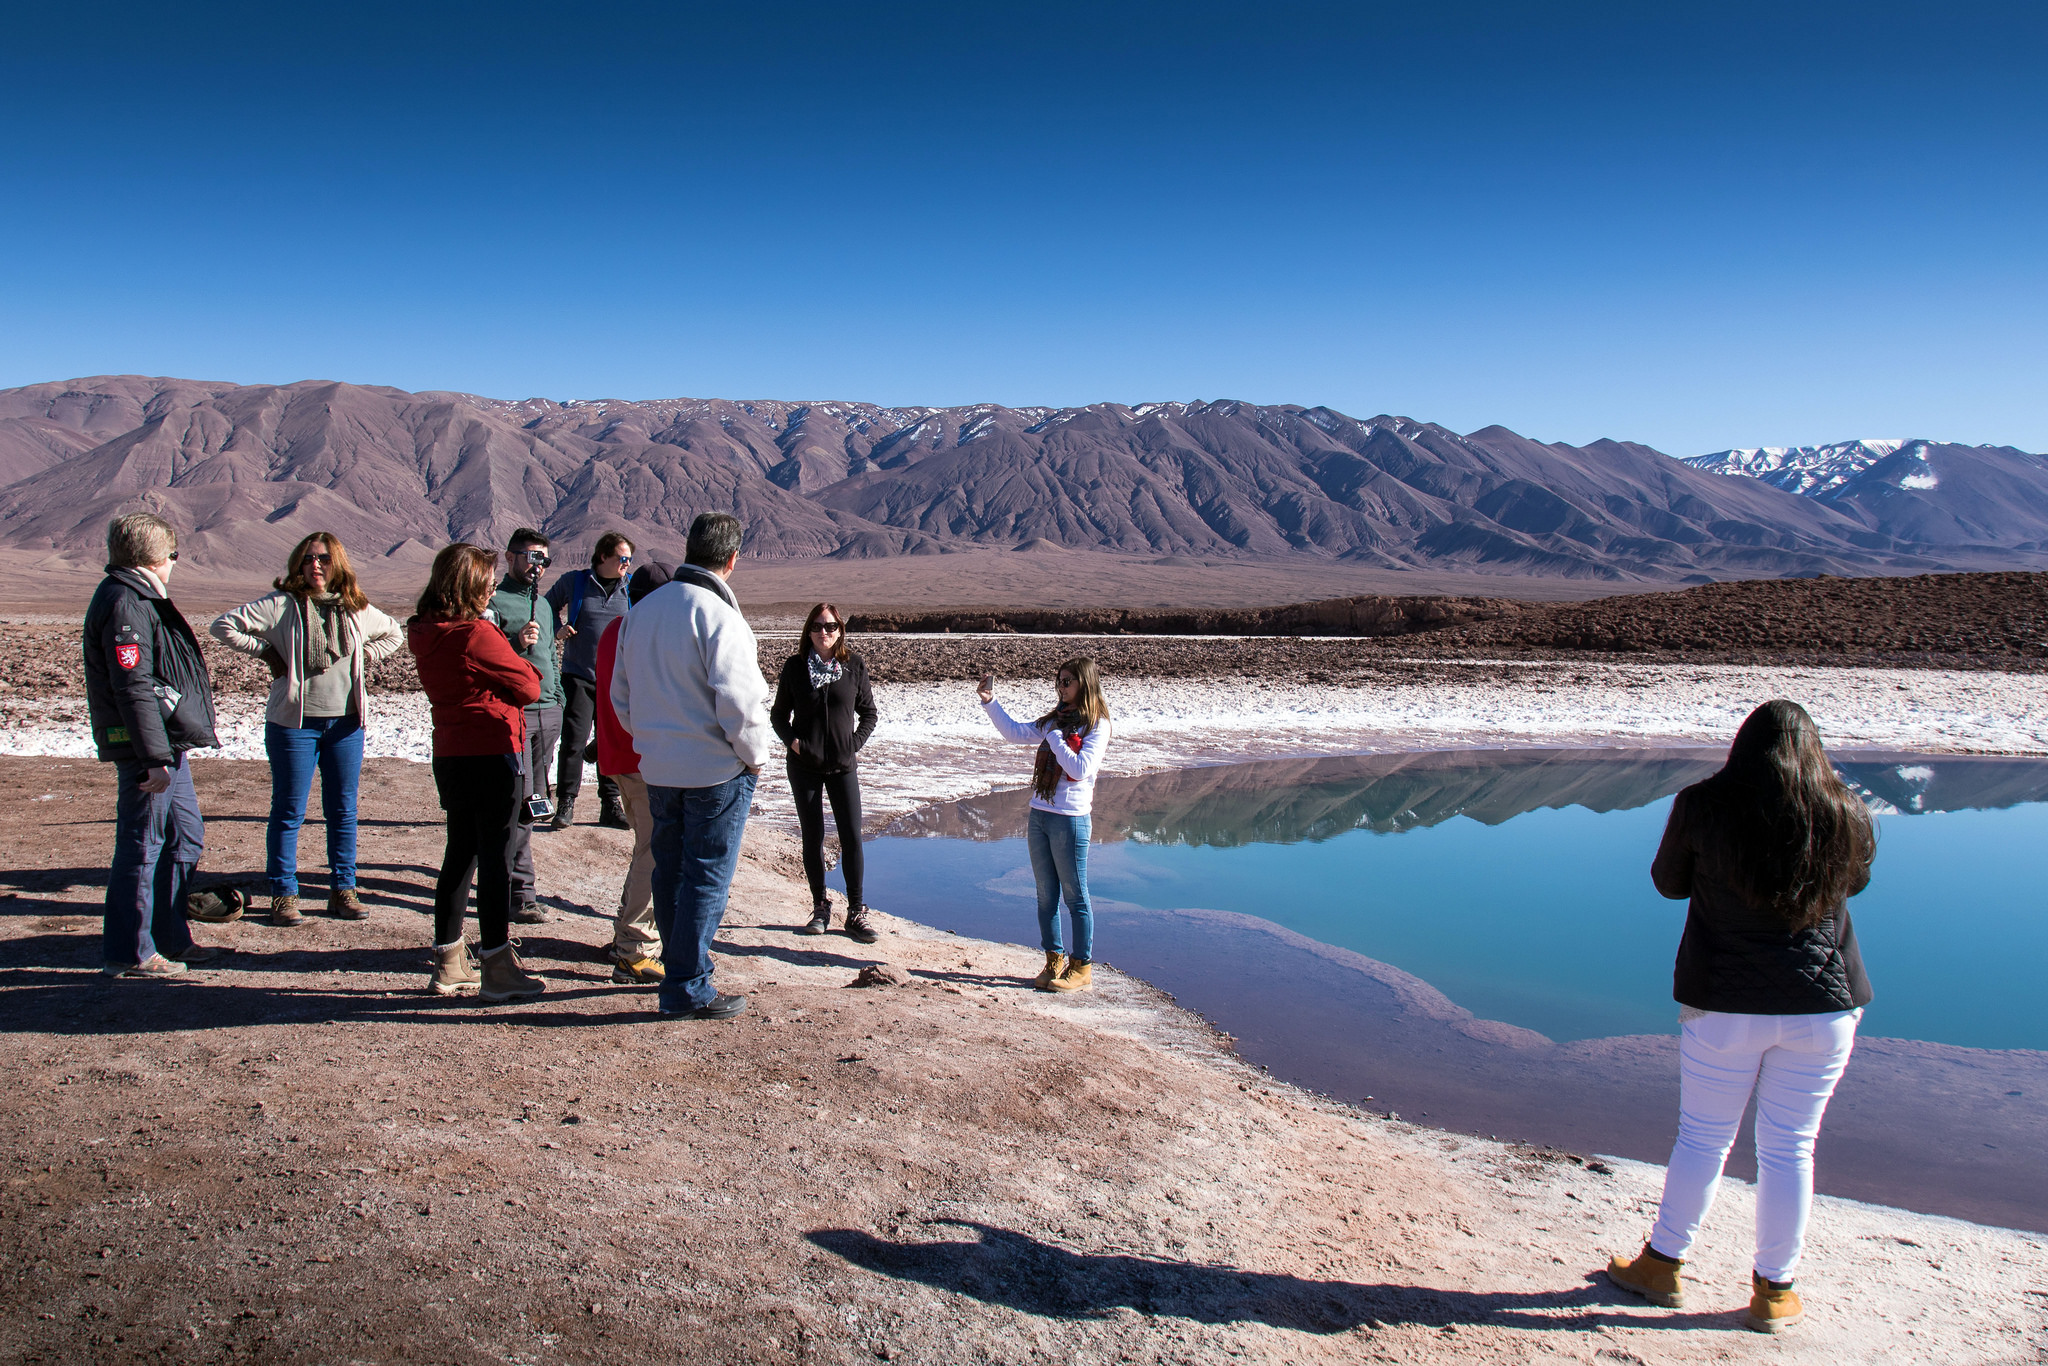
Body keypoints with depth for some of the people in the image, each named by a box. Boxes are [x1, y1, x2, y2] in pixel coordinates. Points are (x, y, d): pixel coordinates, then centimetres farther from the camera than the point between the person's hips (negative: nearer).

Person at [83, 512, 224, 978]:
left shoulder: (144, 598, 17)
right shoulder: (125, 604, -15)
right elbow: (134, 688, -22)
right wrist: (156, 757, -24)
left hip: (169, 746, 10)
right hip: (146, 747, -10)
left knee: (186, 839, 16)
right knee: (141, 847, -2)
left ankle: (170, 939, 26)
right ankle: (128, 954, 7)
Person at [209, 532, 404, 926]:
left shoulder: (356, 609, 8)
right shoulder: (281, 605, -5)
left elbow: (393, 634, 24)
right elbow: (224, 626, -8)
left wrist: (363, 658, 9)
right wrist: (267, 652, -7)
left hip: (346, 723, 4)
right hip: (294, 723, -4)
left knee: (343, 811, 9)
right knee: (289, 812, 3)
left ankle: (342, 890, 19)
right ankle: (284, 895, 12)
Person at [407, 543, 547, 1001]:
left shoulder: (426, 634, 8)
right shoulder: (477, 634, -17)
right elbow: (529, 687, -12)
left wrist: (504, 648, 1)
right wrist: (522, 664, 8)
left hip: (449, 754, 8)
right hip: (493, 755, -8)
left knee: (460, 854, 16)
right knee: (496, 859, -2)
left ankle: (449, 964, 23)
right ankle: (497, 969, 2)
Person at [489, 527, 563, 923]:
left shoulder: (543, 604, 20)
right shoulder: (494, 601, -5)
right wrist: (516, 643, -25)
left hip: (549, 712, 8)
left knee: (535, 802, 10)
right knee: (520, 803, -10)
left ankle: (516, 876, 20)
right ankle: (521, 893, -7)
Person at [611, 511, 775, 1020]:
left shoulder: (641, 611, 8)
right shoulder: (717, 615, -18)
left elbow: (621, 696, 15)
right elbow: (738, 701, -22)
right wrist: (755, 754, -7)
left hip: (657, 768, 8)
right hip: (717, 769, -8)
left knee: (669, 870, 17)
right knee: (707, 878, 0)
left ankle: (678, 966, 31)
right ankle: (689, 989, 5)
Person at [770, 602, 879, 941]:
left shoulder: (854, 666, 1)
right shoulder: (795, 667, 1)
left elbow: (868, 712, 9)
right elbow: (779, 714, 9)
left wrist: (855, 744, -3)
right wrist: (791, 741, -7)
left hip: (843, 766, 0)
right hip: (804, 767, 0)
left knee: (852, 838, -4)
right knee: (812, 839, 5)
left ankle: (856, 912, 5)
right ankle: (820, 908, 18)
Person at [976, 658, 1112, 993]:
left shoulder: (1097, 726, -8)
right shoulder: (1055, 720, 13)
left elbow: (1080, 769, -19)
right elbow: (1014, 732, 19)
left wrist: (1055, 737, -12)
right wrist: (990, 702, 10)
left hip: (1070, 819, -7)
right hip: (1039, 815, 7)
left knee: (1075, 896, 2)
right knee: (1045, 894, 12)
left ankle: (1081, 968, 12)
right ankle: (1054, 960, 23)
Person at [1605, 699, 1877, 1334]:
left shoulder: (1703, 805, -9)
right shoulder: (1849, 816, -3)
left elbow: (1668, 882, 4)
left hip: (1725, 1002, -2)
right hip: (1825, 1004, 2)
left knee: (1703, 1138, 11)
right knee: (1790, 1148, 12)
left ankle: (1662, 1265, 24)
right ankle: (1774, 1292, 22)